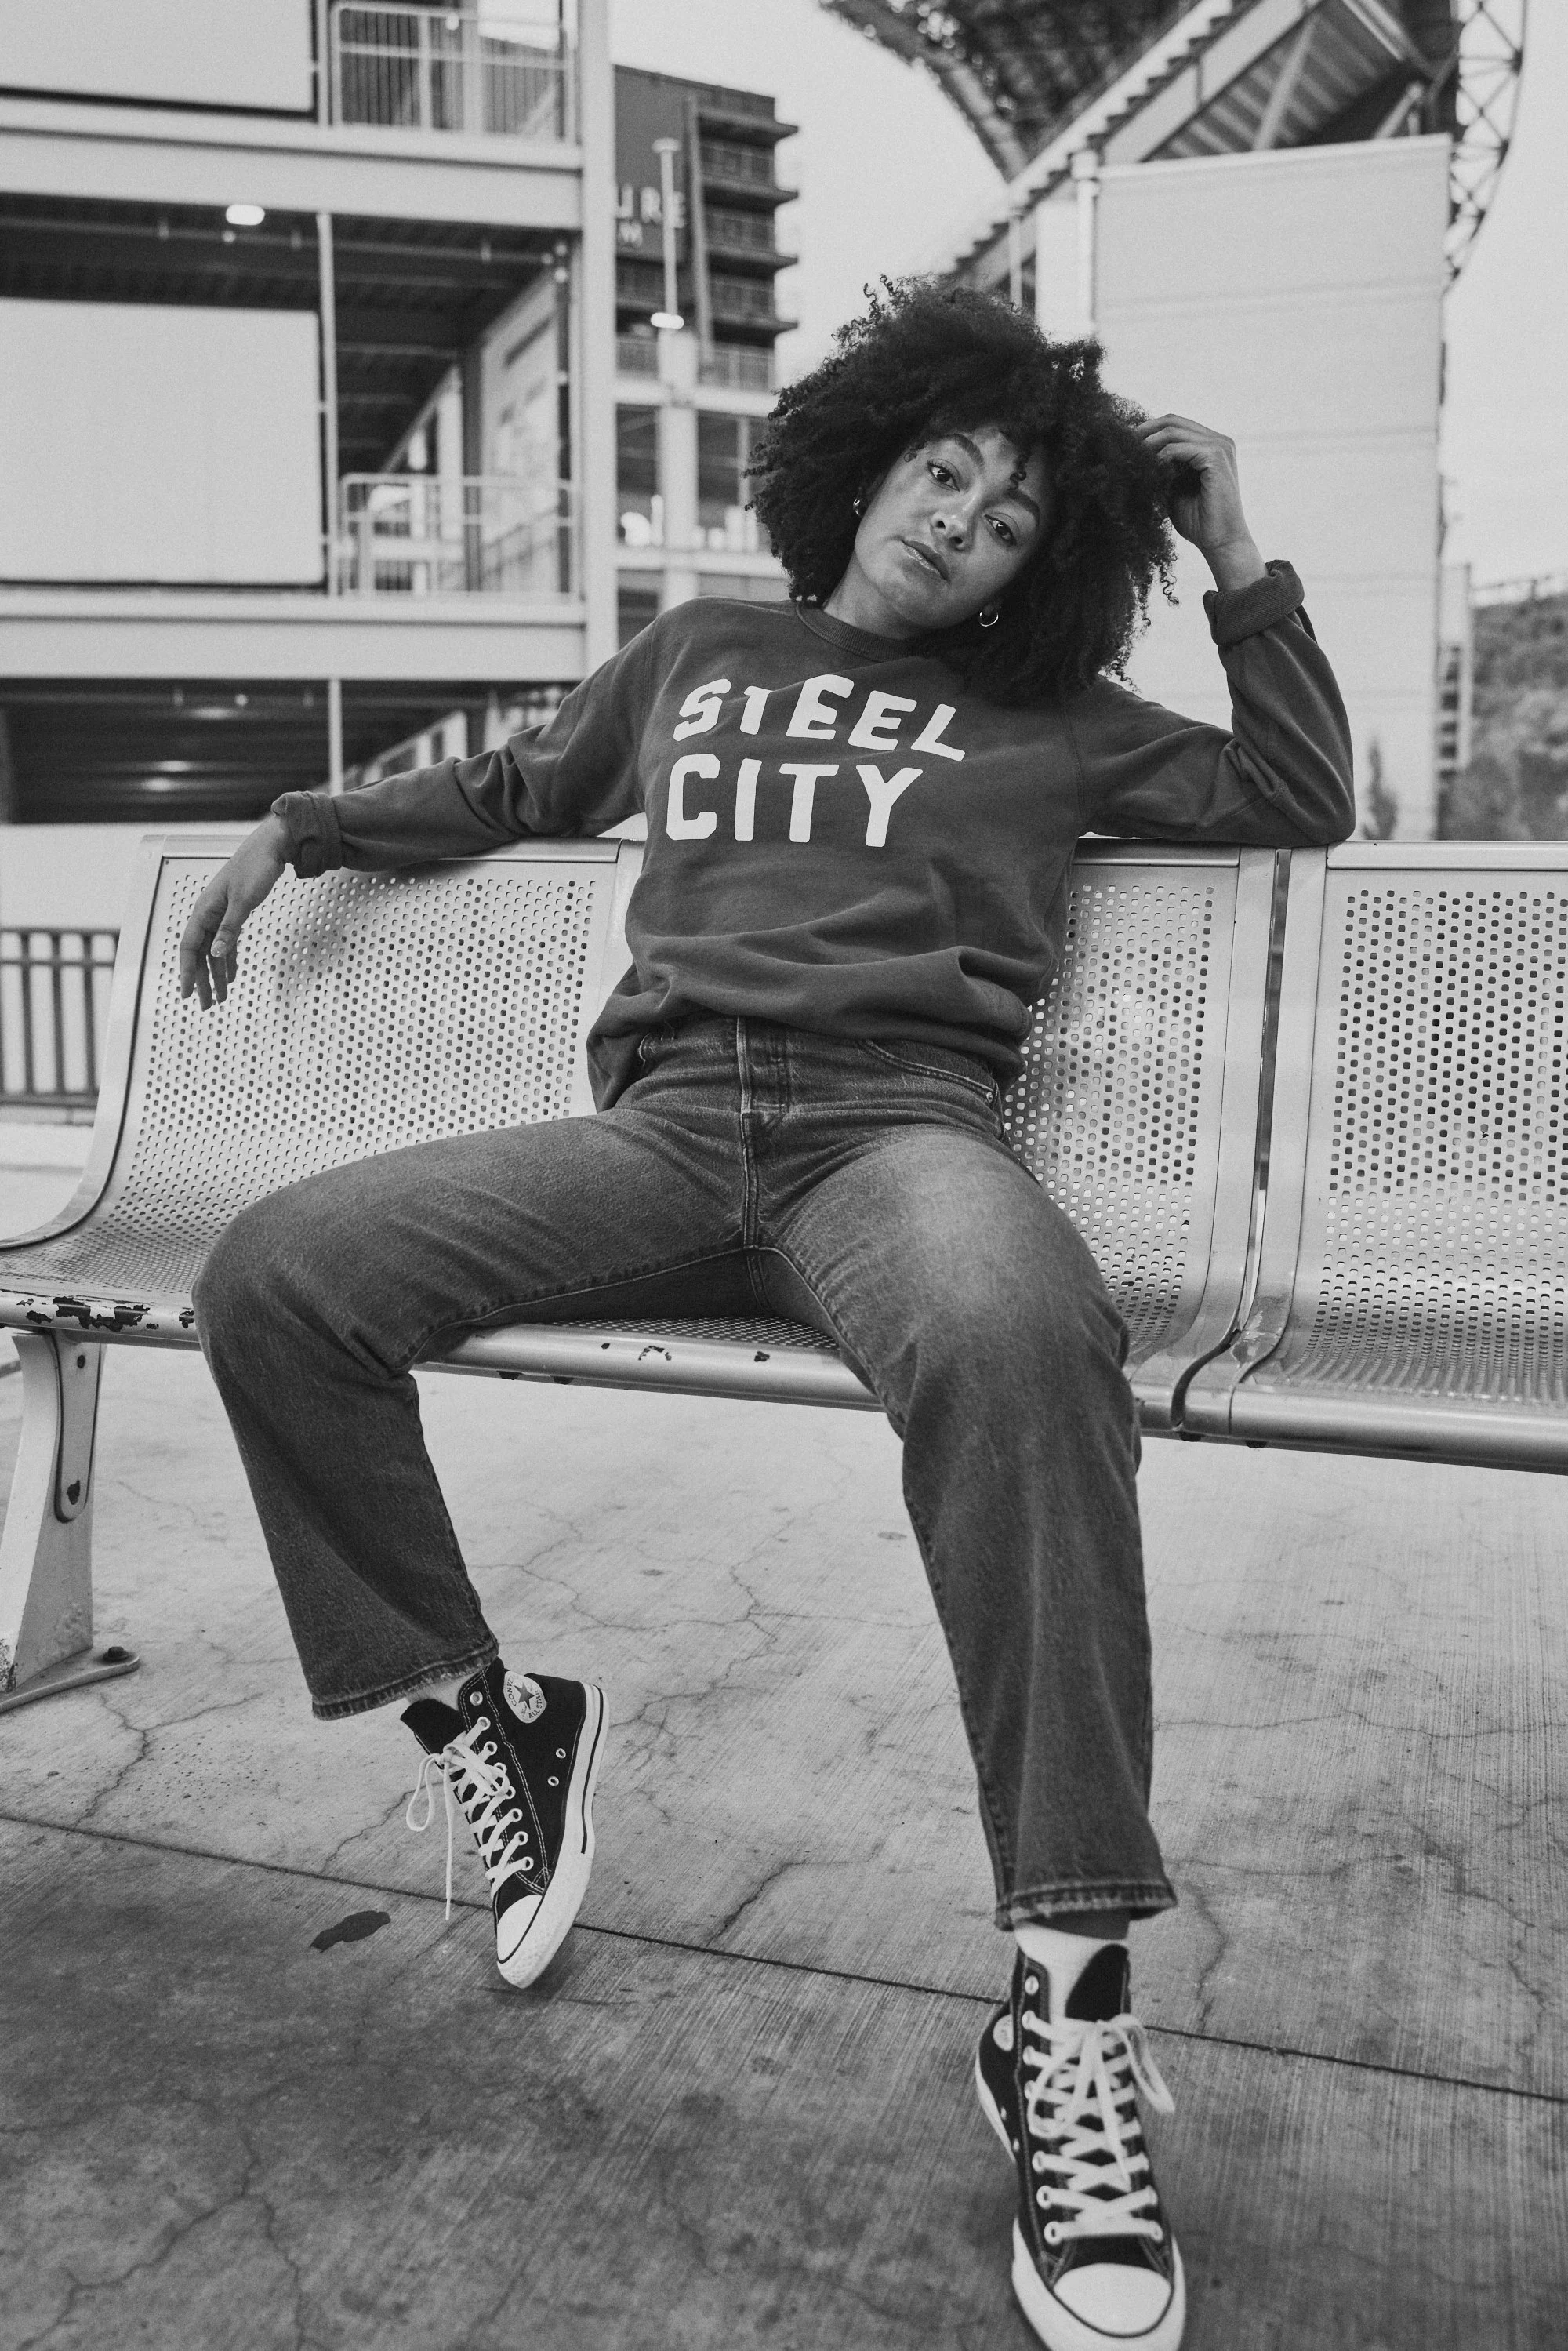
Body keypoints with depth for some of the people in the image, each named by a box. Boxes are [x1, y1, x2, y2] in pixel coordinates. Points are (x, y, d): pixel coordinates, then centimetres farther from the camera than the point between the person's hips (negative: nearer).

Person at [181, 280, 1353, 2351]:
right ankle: (478, 1717, 0)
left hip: (899, 1125, -2)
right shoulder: (693, 656, 29)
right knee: (274, 1275, -19)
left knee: (1015, 1334, -40)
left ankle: (1071, 2012, -29)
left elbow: (1305, 803, 20)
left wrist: (1238, 560, 18)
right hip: (658, 1126, 3)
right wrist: (299, 827, 39)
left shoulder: (1045, 718, 23)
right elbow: (509, 791, 42)